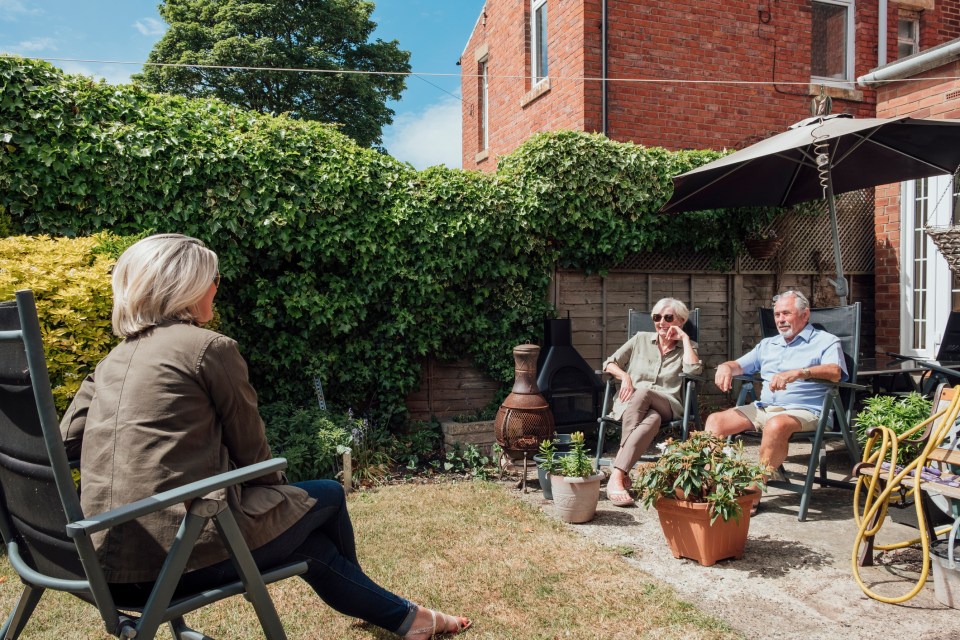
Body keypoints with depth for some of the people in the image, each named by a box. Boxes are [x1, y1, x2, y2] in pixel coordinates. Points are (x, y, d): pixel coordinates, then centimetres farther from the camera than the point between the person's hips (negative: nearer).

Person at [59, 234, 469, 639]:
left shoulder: (114, 359, 12)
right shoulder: (210, 347, -11)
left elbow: (65, 441, 12)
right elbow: (249, 447, -5)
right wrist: (281, 491, 17)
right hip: (185, 549, -8)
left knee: (311, 542, 24)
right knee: (327, 496, 18)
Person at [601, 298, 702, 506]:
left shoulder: (687, 347, 17)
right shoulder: (641, 339, 19)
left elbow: (694, 371, -6)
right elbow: (609, 363, 14)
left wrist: (684, 338, 1)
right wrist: (624, 376, -6)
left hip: (666, 407, -1)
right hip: (630, 403, 1)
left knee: (643, 391, -38)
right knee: (652, 419, -37)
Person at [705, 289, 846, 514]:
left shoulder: (826, 341, 6)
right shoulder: (768, 344, 27)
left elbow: (835, 372, -14)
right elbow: (741, 365, 26)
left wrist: (798, 373, -32)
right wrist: (726, 367, 0)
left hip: (803, 411, -6)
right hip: (762, 408, 7)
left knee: (776, 425, -39)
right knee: (715, 420, -12)